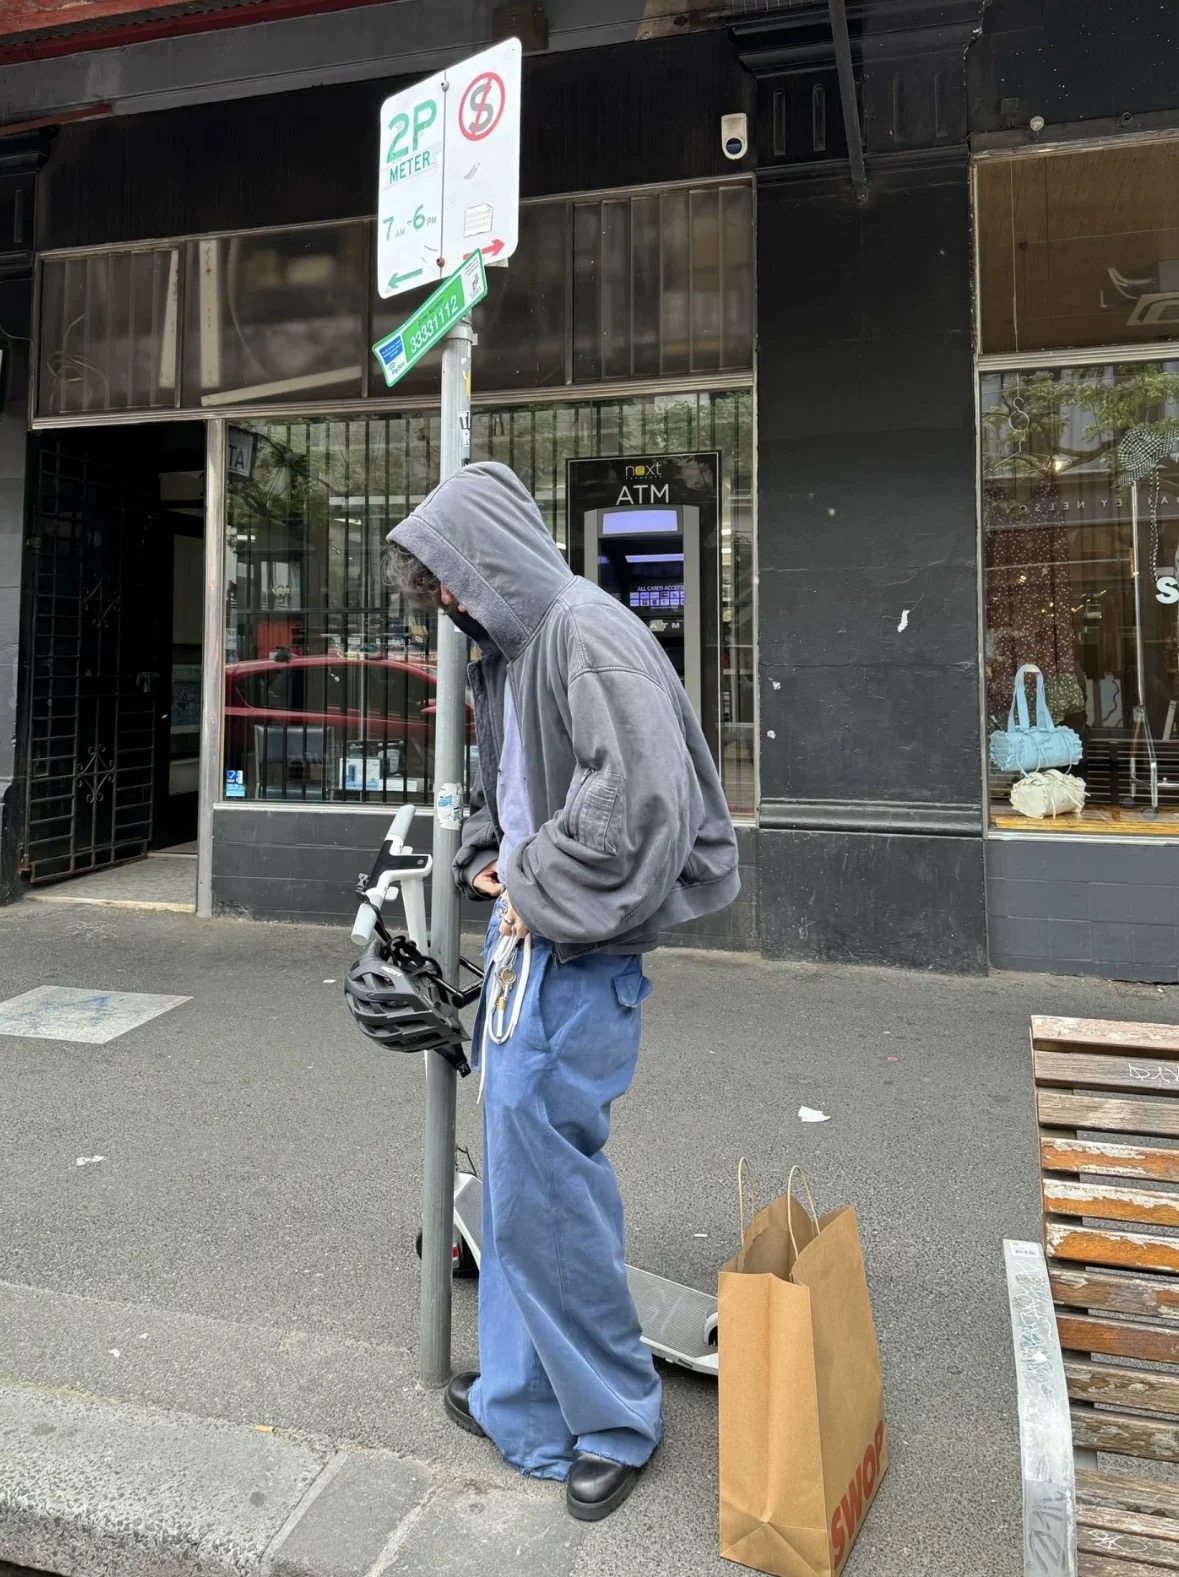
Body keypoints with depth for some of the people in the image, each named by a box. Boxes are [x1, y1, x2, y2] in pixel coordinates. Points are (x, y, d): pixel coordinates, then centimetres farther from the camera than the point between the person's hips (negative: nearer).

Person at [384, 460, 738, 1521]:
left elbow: (635, 795, -28)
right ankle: (524, 1401, 37)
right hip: (528, 939, 10)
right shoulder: (509, 653, 15)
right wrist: (487, 859, 13)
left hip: (573, 954, -10)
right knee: (518, 1175, 18)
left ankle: (617, 1420, 23)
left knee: (540, 1190, -1)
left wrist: (541, 889, -16)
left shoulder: (587, 634, -15)